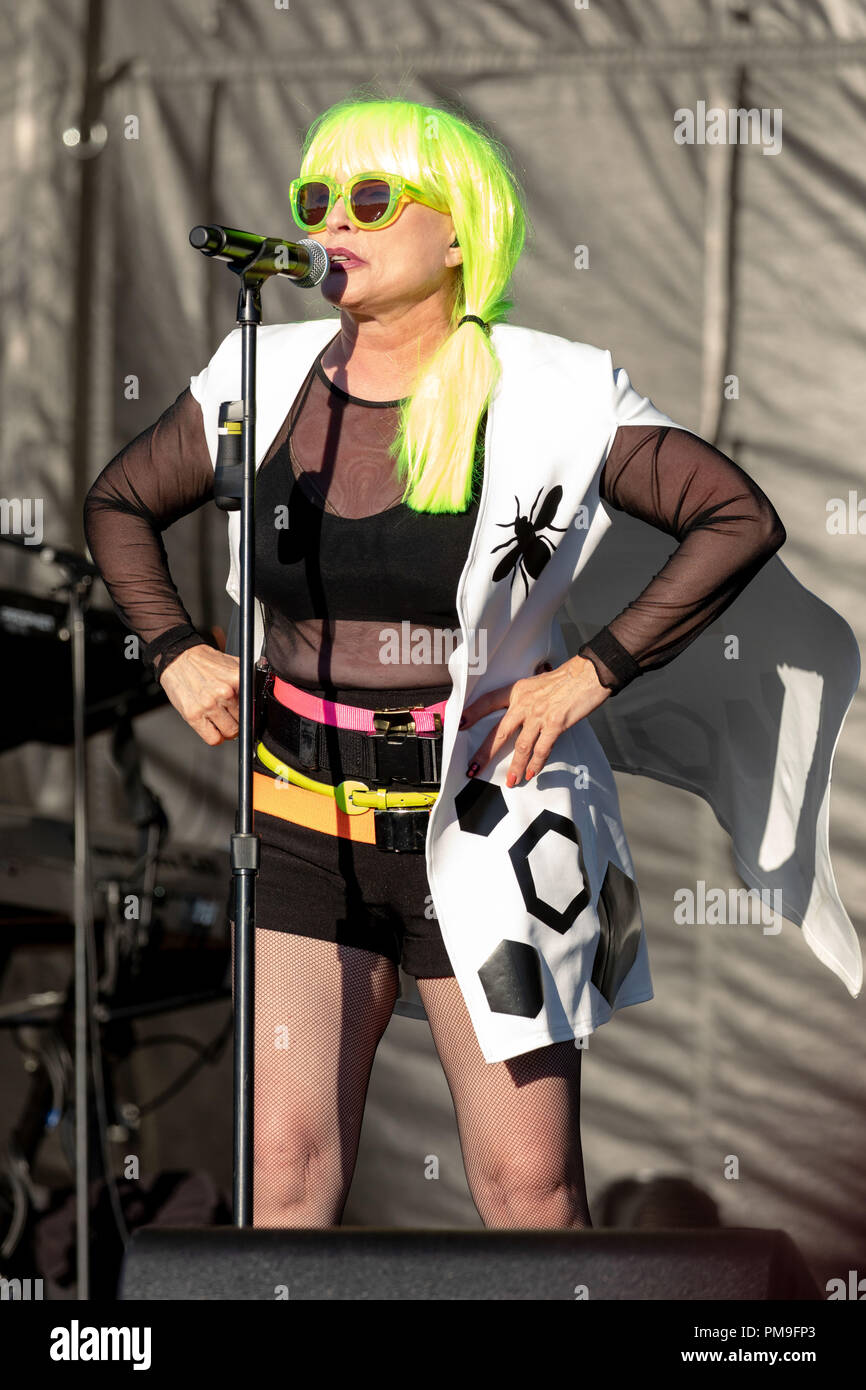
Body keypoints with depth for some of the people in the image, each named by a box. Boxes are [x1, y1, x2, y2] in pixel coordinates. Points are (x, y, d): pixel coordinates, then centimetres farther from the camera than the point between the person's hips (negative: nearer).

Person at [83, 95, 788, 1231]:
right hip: (306, 827, 2)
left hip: (482, 828, -2)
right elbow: (119, 503, 18)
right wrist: (175, 654, 3)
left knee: (530, 1183, 2)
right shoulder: (268, 383, 2)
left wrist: (590, 674, -10)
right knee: (286, 1164, -5)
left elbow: (741, 518, -5)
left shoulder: (544, 398, -8)